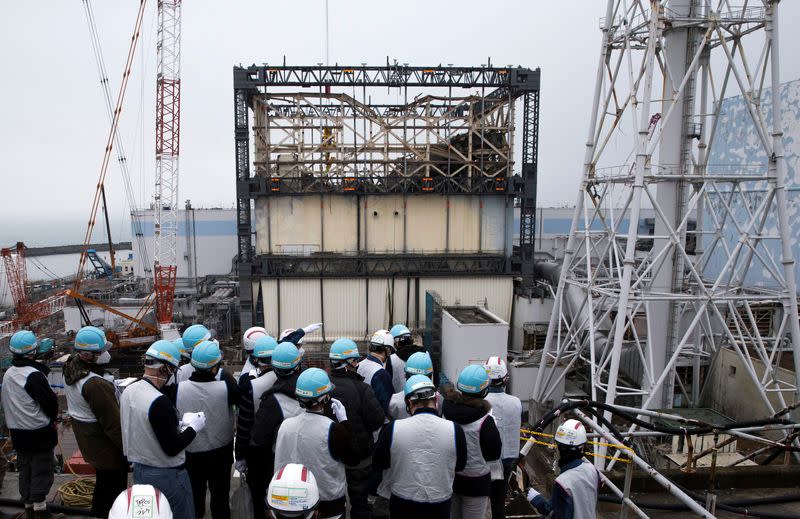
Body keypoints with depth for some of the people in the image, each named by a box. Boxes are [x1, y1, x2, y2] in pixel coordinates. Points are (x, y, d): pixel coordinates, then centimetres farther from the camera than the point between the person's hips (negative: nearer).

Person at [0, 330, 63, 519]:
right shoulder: (34, 375, -21)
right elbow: (50, 401, -18)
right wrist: (52, 418, 2)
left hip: (17, 431, 8)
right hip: (39, 432, -8)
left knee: (25, 470, 17)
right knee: (41, 470, 2)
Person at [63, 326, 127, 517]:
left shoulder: (71, 369, -4)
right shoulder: (96, 384, -33)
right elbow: (113, 422, -27)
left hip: (86, 441, 10)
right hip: (106, 445, -10)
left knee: (103, 482, 28)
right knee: (114, 488, 7)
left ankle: (98, 513, 45)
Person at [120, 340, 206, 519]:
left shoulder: (128, 391, -2)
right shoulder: (160, 402, -28)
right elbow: (172, 448, -23)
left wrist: (175, 425, 10)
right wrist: (193, 427, -9)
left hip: (139, 470, 8)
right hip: (167, 475, -8)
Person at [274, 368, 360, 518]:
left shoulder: (285, 425, -12)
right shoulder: (333, 429, -25)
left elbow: (280, 465, -2)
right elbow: (353, 458, -12)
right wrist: (344, 421, -10)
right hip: (330, 503, -4)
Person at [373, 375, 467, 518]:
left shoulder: (392, 429, -19)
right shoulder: (454, 430, -18)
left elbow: (378, 463, -3)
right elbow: (460, 466, -1)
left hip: (402, 506, 0)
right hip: (440, 506, 0)